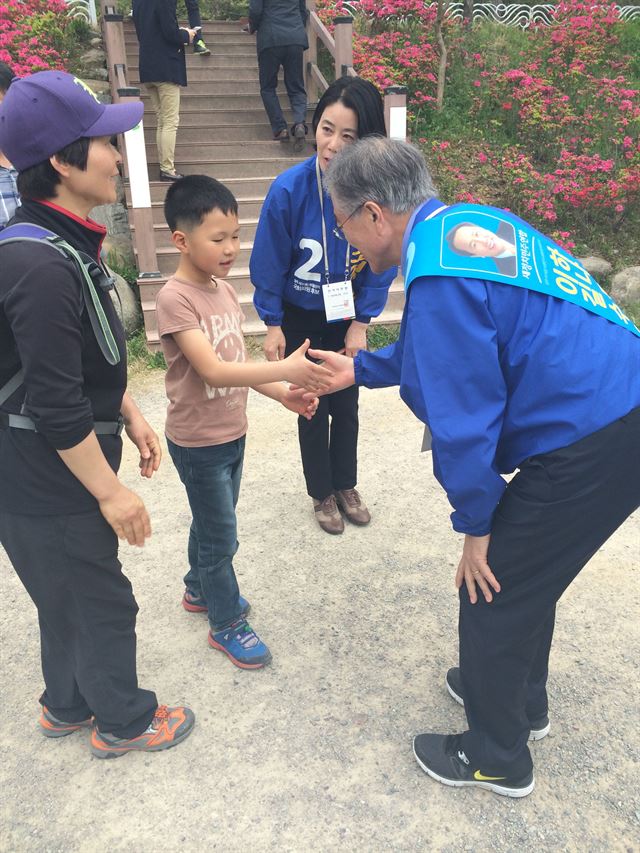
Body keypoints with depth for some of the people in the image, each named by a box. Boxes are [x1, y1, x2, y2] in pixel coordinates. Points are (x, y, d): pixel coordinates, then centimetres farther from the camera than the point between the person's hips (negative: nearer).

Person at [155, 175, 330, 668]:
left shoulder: (224, 289, 3)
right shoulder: (175, 299, -22)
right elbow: (213, 370, -31)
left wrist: (283, 396, -1)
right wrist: (286, 369, -37)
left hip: (233, 434, 8)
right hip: (198, 443, -7)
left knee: (211, 522, 24)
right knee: (221, 537, 6)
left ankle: (200, 589, 47)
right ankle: (227, 623, 26)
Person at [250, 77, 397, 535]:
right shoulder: (290, 189, -25)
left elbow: (380, 265, -8)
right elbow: (270, 262, -13)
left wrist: (360, 323, -6)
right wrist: (273, 325, -7)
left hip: (346, 317, 2)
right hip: (300, 318, -1)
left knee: (346, 405, 16)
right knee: (313, 408, 12)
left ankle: (346, 485, 39)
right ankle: (322, 494, 33)